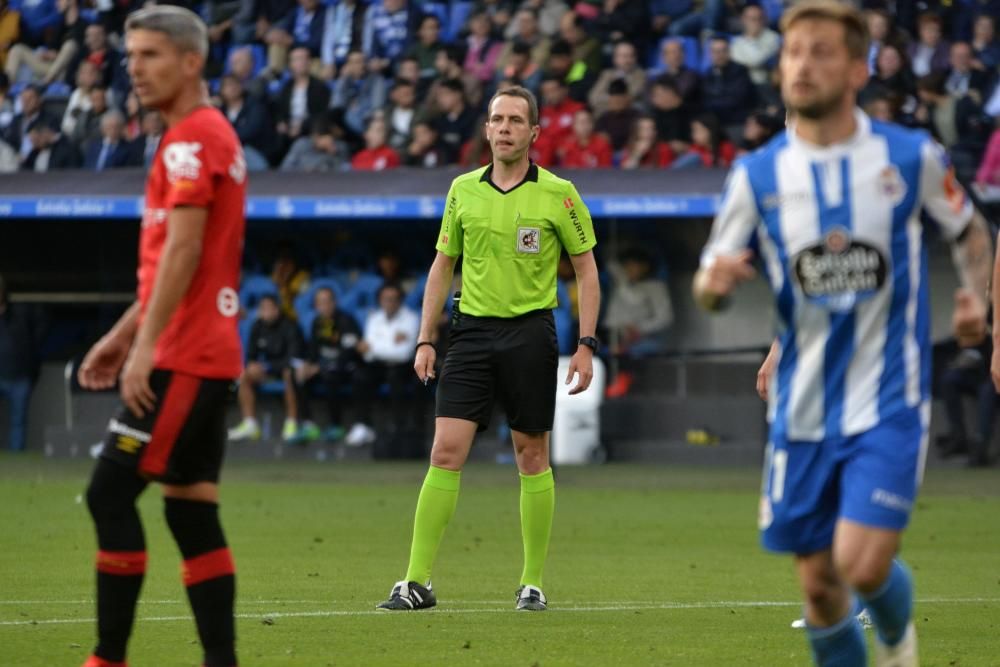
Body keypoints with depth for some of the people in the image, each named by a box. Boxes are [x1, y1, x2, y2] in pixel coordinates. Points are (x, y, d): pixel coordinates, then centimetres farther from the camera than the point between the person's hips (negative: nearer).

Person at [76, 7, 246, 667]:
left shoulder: (191, 140, -12)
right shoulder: (213, 135, 19)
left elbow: (182, 251, -20)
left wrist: (146, 344, -23)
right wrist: (124, 334, 23)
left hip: (181, 360, -10)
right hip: (210, 355, 10)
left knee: (110, 494, -9)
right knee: (191, 510, 8)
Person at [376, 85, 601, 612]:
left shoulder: (558, 194, -2)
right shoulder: (463, 190, 7)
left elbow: (586, 270, 3)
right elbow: (442, 266, 15)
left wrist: (586, 344, -4)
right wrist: (426, 339, 9)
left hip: (530, 332, -2)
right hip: (472, 330, 2)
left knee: (532, 456, 3)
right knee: (445, 452, -7)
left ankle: (533, 582, 13)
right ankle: (417, 582, -8)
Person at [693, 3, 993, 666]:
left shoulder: (912, 157, -5)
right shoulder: (758, 175, 0)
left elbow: (969, 230, 14)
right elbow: (711, 288, 5)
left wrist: (980, 297, -5)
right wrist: (714, 282, -19)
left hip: (889, 403, -3)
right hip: (804, 408, 3)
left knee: (863, 566, -15)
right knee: (819, 585, 4)